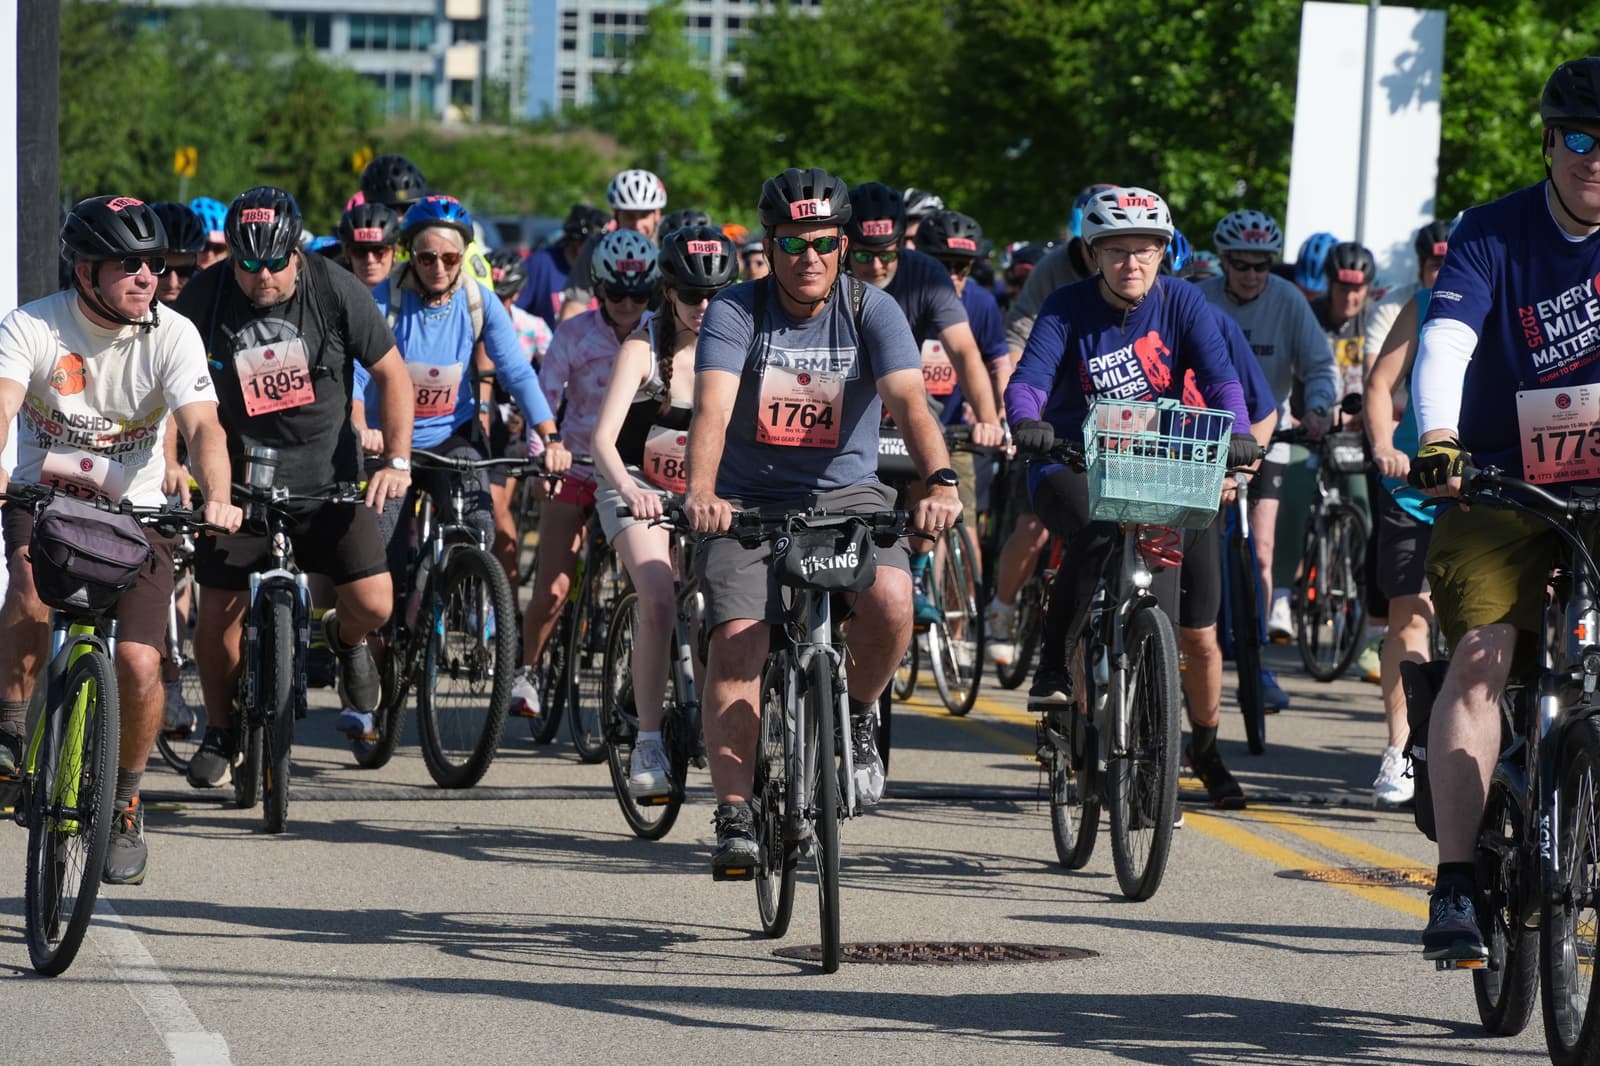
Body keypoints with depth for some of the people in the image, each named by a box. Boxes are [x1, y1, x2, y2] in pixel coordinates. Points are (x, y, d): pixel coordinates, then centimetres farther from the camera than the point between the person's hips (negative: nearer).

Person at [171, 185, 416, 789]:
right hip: (238, 480, 0)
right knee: (218, 614, -5)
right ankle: (220, 731, 21)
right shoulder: (205, 297, -10)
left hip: (327, 478, 0)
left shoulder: (335, 291, -11)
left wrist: (397, 462, -8)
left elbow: (391, 375, -2)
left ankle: (344, 639, 29)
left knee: (373, 604, -10)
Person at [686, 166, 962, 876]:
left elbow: (909, 402, -20)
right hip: (748, 503, 0)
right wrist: (701, 493, -42)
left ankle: (858, 715, 3)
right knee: (737, 642, -18)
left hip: (847, 495, 0)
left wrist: (940, 482, -39)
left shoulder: (871, 311, -6)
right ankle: (734, 816, -13)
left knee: (890, 602, -28)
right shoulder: (735, 312, -9)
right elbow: (713, 409, -23)